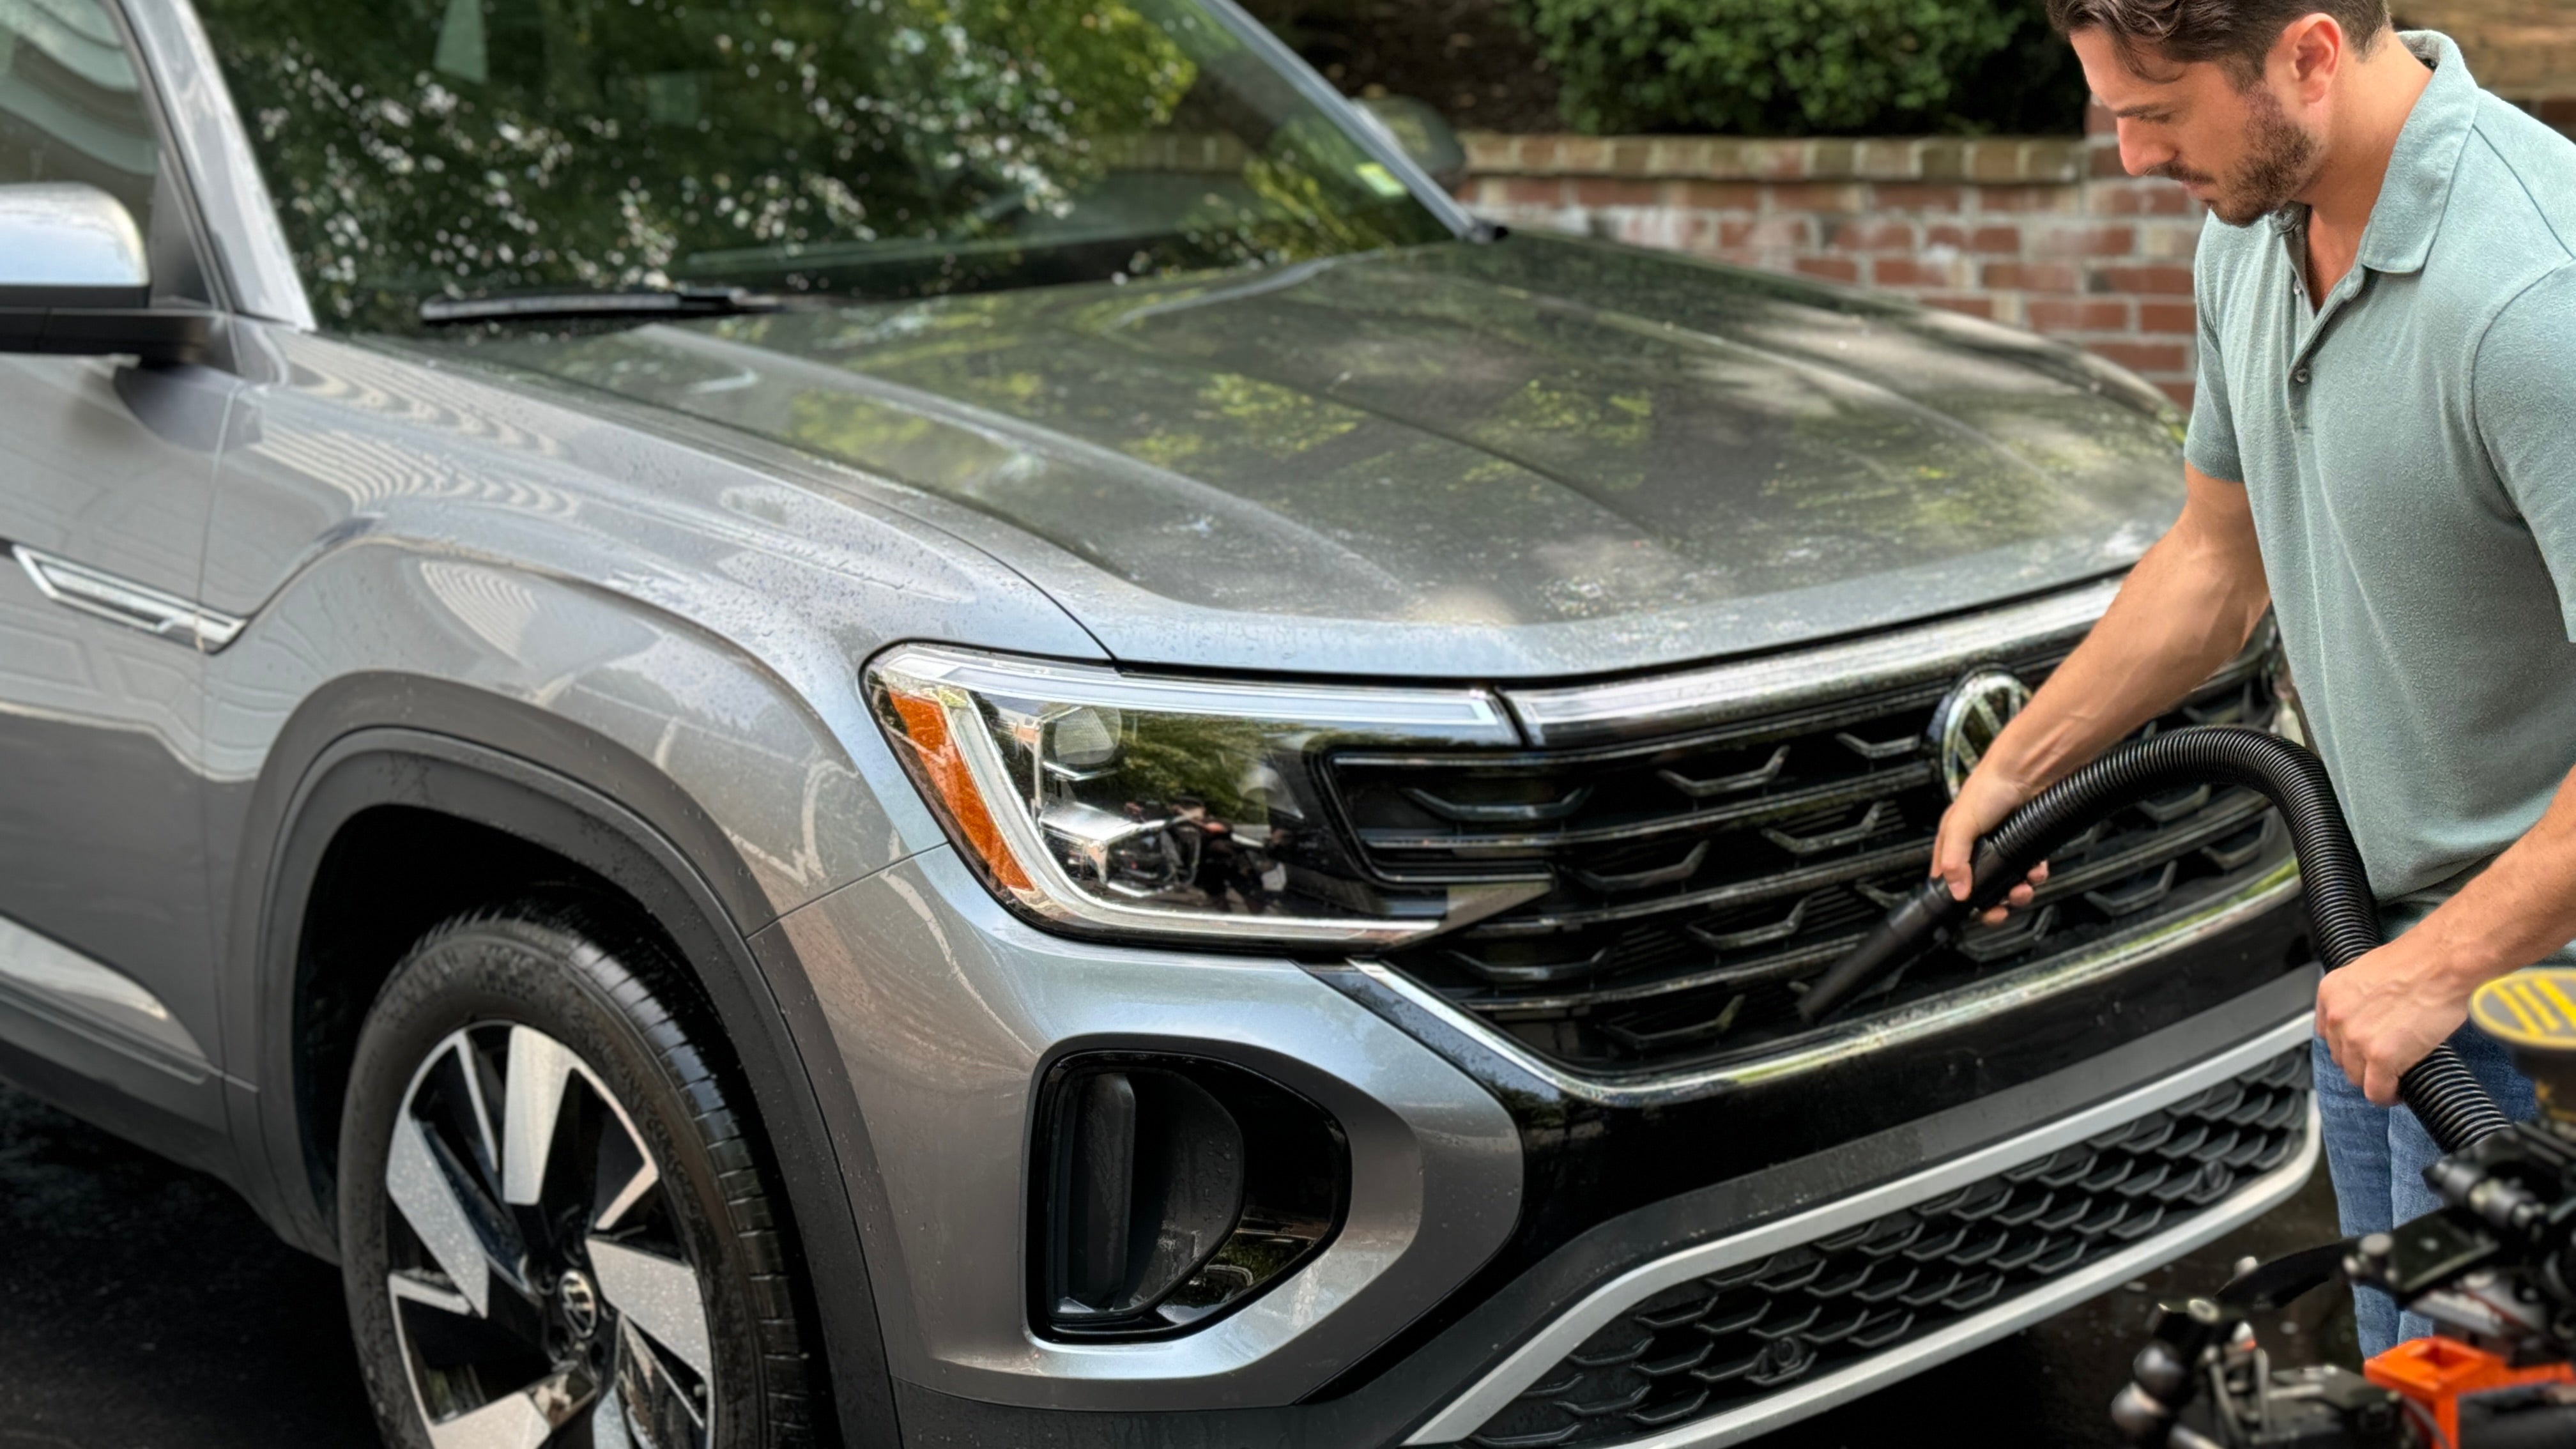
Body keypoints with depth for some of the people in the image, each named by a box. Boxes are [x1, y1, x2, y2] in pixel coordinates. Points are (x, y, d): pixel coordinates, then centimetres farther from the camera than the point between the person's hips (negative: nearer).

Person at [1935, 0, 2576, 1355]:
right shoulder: (2253, 230, 0)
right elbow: (2220, 557, 15)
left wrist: (2446, 960, -25)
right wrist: (2012, 768, 18)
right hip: (2381, 930, 9)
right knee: (2399, 1369, 21)